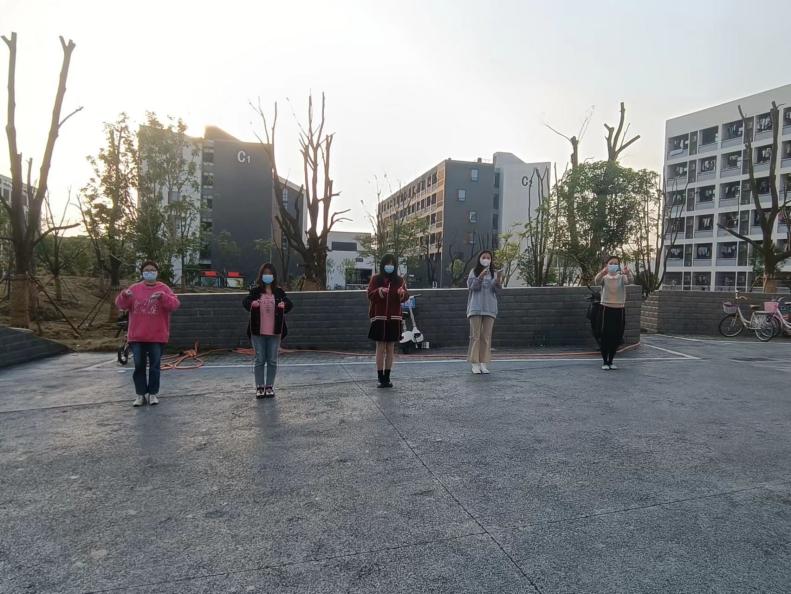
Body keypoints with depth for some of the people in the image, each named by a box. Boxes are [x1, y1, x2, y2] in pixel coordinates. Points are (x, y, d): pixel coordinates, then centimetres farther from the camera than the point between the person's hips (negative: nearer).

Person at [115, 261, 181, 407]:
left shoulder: (164, 289, 0)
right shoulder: (134, 288, 7)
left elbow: (175, 304, -13)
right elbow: (121, 305, 3)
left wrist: (162, 297, -29)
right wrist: (124, 296, -19)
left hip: (157, 336, -2)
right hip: (137, 336, 2)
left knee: (154, 366, 4)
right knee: (139, 366, 7)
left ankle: (153, 393, 15)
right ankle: (141, 394, 16)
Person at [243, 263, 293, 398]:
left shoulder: (279, 292, 3)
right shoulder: (255, 291, 1)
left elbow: (290, 304, -7)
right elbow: (245, 301, -11)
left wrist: (284, 305, -30)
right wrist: (251, 303, -33)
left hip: (274, 332, 1)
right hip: (258, 332, -1)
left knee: (272, 361, 7)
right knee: (260, 360, 5)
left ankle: (269, 386, 19)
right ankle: (259, 387, 15)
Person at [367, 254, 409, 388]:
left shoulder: (399, 280, 6)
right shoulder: (375, 279, 3)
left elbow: (406, 297, -2)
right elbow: (370, 295, -5)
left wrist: (403, 293, -25)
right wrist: (379, 291, -25)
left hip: (394, 318, 2)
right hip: (379, 318, -2)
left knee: (390, 349, 5)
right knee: (380, 348, -1)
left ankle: (387, 377, 13)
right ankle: (381, 378, 4)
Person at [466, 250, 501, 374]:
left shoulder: (493, 274, 10)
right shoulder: (474, 272, 5)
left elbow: (497, 291, 2)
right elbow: (471, 286, -7)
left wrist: (497, 281, -17)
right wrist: (480, 277, -22)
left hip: (489, 308, 2)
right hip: (476, 308, -2)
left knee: (486, 336, 2)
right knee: (475, 335, -3)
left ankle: (483, 364, 5)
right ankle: (475, 364, -1)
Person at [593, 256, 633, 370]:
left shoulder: (622, 277, 4)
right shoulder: (604, 277, 0)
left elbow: (630, 280, -19)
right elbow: (596, 281, -24)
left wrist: (628, 273, -43)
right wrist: (603, 272, -47)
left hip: (619, 310, 2)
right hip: (606, 309, -2)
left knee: (616, 337, 6)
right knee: (605, 336, -3)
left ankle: (611, 361, 21)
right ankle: (605, 361, 9)